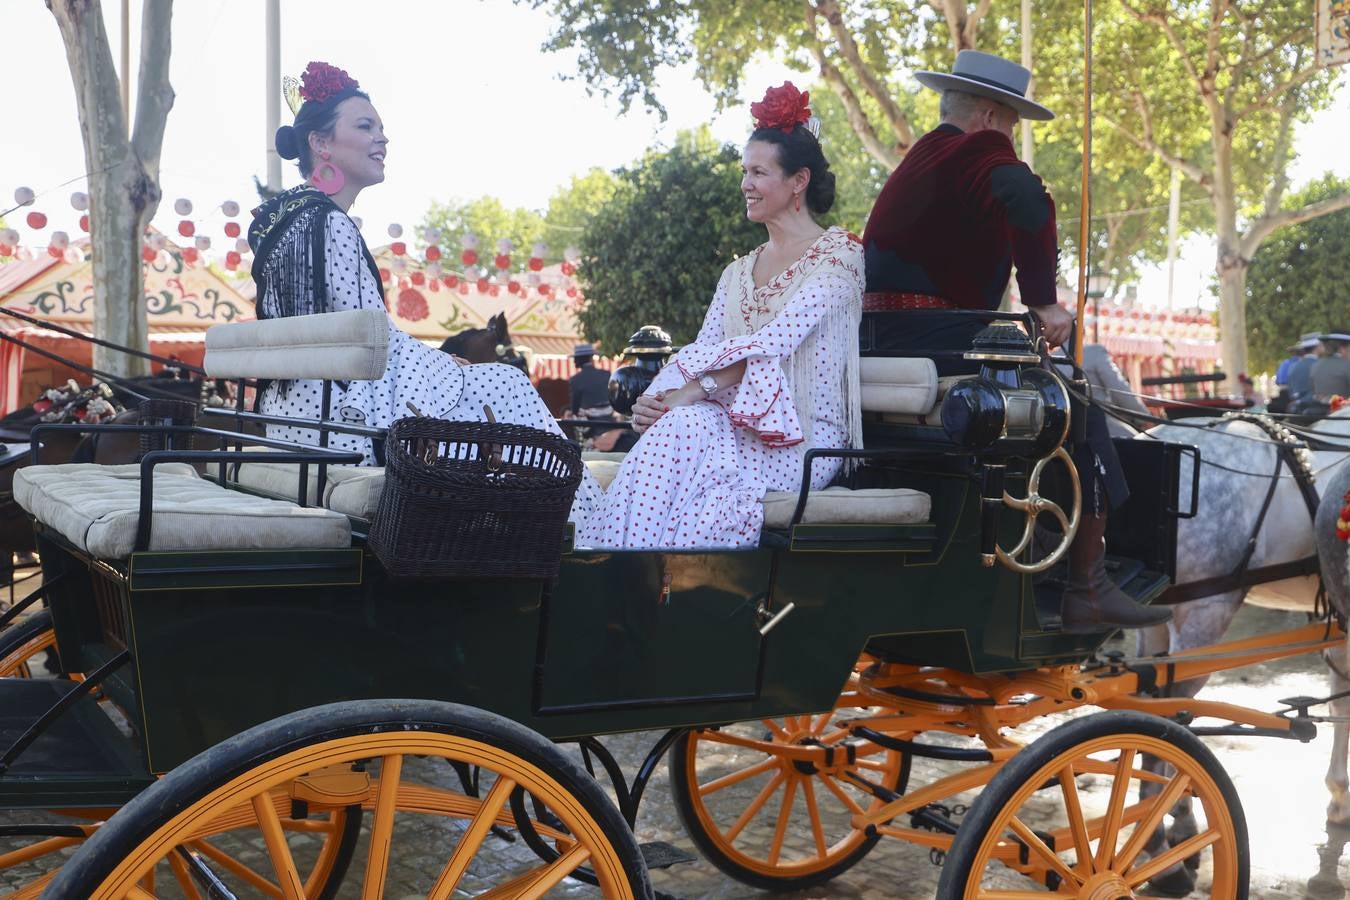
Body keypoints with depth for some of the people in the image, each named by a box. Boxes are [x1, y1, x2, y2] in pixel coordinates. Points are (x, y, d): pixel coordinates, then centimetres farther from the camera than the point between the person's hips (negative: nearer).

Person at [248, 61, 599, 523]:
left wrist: (438, 360, 13)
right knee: (505, 384, 0)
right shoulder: (329, 222, -15)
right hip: (342, 413, -10)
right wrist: (447, 364, -2)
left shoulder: (283, 216, 16)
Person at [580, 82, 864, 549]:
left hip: (805, 437, -5)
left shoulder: (839, 254, -2)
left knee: (681, 429, -33)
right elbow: (703, 348, 9)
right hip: (737, 425, 5)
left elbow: (772, 343, -16)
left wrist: (694, 391, -24)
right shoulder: (739, 272, 21)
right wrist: (658, 396, -13)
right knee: (675, 429, -30)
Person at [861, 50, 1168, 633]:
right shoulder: (979, 149, -6)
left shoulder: (918, 158, 24)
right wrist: (1044, 302, -20)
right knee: (1080, 414, -2)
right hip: (935, 340, -10)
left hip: (880, 340, 10)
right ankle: (1088, 590, -1)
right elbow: (1027, 203, -29)